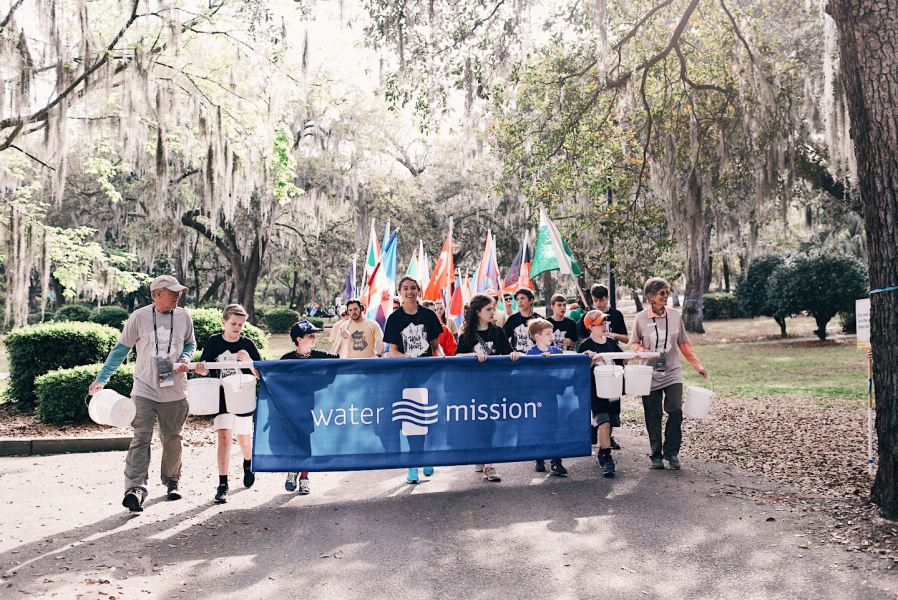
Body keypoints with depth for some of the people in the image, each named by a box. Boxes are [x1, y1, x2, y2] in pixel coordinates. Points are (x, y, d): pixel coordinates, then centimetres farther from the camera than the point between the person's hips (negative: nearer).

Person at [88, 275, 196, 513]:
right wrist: (101, 379, 1)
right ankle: (135, 489, -15)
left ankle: (172, 482, 28)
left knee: (172, 439, 12)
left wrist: (185, 359, -7)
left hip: (175, 392, 3)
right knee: (141, 438, -11)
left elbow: (190, 343, 16)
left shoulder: (184, 317, 2)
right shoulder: (139, 317, -5)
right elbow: (122, 348, 2)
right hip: (145, 390, -2)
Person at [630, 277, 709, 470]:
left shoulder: (675, 316, 3)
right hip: (650, 375, -1)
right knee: (653, 416, 4)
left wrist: (698, 366, 6)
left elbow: (684, 344, 9)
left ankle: (671, 451, 5)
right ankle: (656, 455, 19)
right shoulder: (641, 318, -2)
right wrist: (641, 350, -14)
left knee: (675, 411, -13)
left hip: (672, 373, 1)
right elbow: (634, 343, 8)